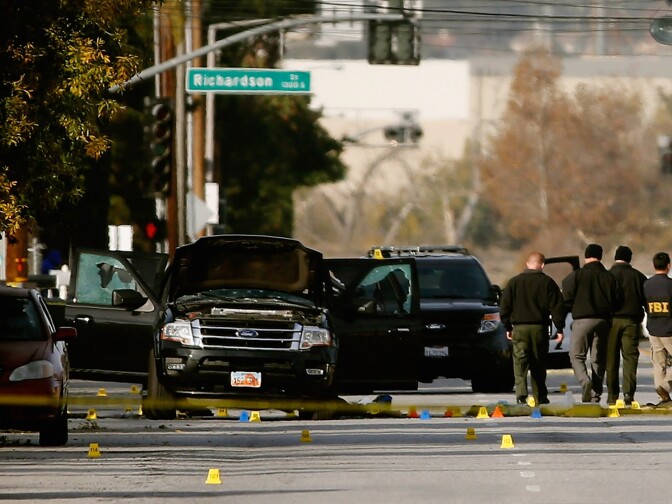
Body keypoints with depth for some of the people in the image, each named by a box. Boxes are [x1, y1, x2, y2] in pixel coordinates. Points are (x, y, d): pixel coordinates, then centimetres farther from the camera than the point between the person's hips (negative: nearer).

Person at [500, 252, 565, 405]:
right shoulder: (547, 282, -1)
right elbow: (557, 306, -3)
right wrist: (559, 328, 2)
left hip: (519, 328, 0)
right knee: (538, 364, 11)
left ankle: (521, 393, -23)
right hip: (540, 328, 0)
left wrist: (508, 327, 14)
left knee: (520, 362, -5)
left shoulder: (514, 282, 3)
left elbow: (504, 306, 5)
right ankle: (540, 397, 14)